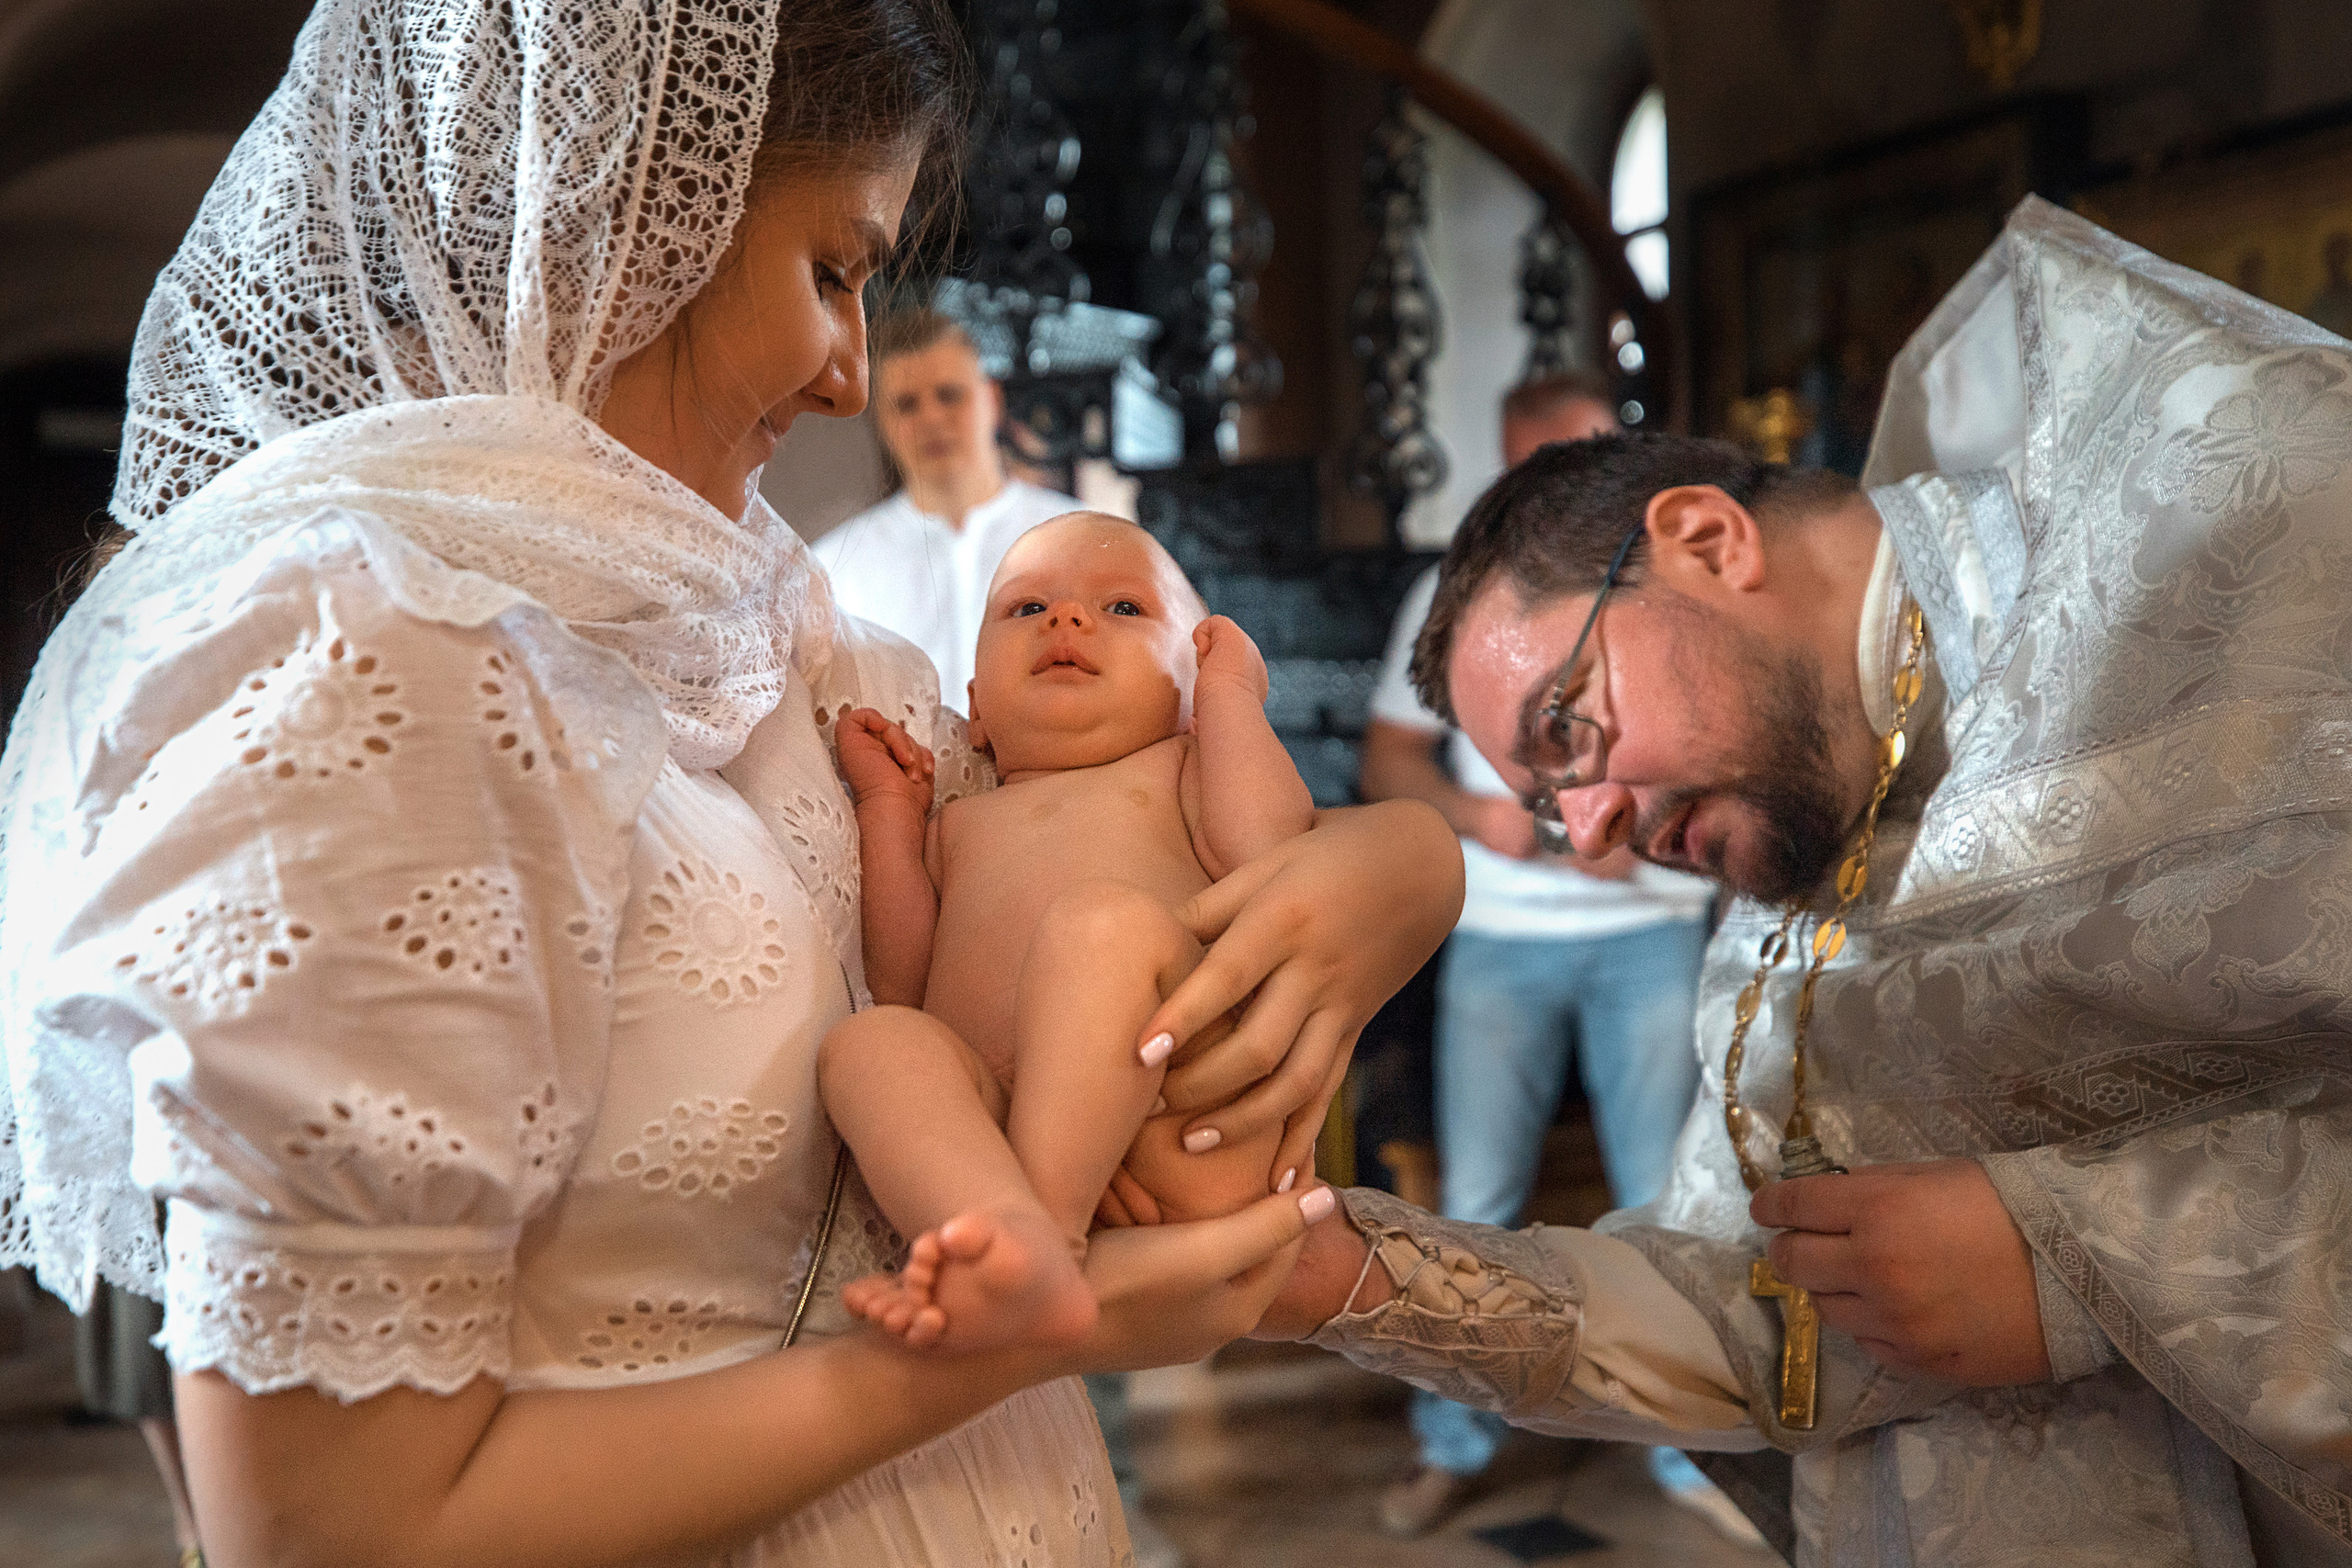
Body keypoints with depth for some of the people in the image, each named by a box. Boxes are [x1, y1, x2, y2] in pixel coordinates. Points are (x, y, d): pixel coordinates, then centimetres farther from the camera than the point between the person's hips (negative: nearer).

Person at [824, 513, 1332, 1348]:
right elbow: (902, 984, 16)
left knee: (1103, 920, -27)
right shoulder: (959, 823, 35)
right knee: (869, 1038, -23)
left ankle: (1047, 1225, -35)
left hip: (1185, 1138, -2)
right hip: (990, 1132, 3)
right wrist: (889, 807, 19)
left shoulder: (1182, 768, 26)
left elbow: (1269, 847, 0)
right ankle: (1015, 1244, -47)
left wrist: (1229, 688, 14)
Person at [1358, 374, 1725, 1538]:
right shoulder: (1454, 596, 7)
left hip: (1649, 930, 0)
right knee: (1474, 1203, 4)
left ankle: (1689, 1446, 20)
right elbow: (1387, 754, 6)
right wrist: (1469, 811, -13)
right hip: (1500, 937, 1)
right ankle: (1453, 1442, 20)